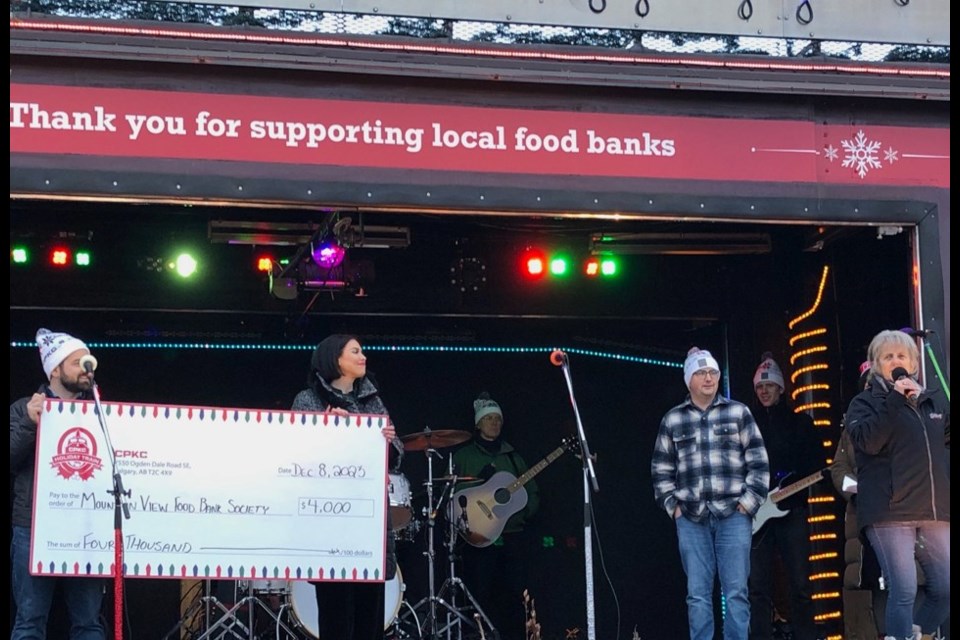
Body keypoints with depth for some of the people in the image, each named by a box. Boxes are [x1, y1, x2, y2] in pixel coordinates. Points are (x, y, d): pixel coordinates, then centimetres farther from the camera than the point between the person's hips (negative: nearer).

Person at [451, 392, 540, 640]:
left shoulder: (513, 457, 18)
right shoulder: (463, 457, 7)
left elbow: (532, 492, 17)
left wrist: (525, 513, -1)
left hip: (514, 534, 3)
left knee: (515, 596, -3)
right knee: (481, 599, -6)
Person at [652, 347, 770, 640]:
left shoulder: (738, 413, 7)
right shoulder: (672, 420, 10)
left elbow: (758, 462, 5)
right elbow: (661, 469, 14)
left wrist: (748, 502, -3)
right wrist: (673, 506, 4)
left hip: (733, 515, -1)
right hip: (691, 518, 1)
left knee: (736, 591, -3)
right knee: (697, 594, 1)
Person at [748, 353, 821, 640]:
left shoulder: (800, 422, 11)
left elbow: (817, 463, 2)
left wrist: (793, 484, -13)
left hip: (792, 508, -1)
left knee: (800, 583, -3)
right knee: (759, 586, -2)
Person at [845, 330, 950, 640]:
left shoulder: (935, 400, 17)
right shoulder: (865, 402, 4)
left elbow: (948, 445, 25)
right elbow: (866, 440, -15)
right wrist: (895, 400, -16)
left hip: (935, 512, 5)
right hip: (890, 512, -5)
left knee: (945, 589, 1)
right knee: (903, 591, -12)